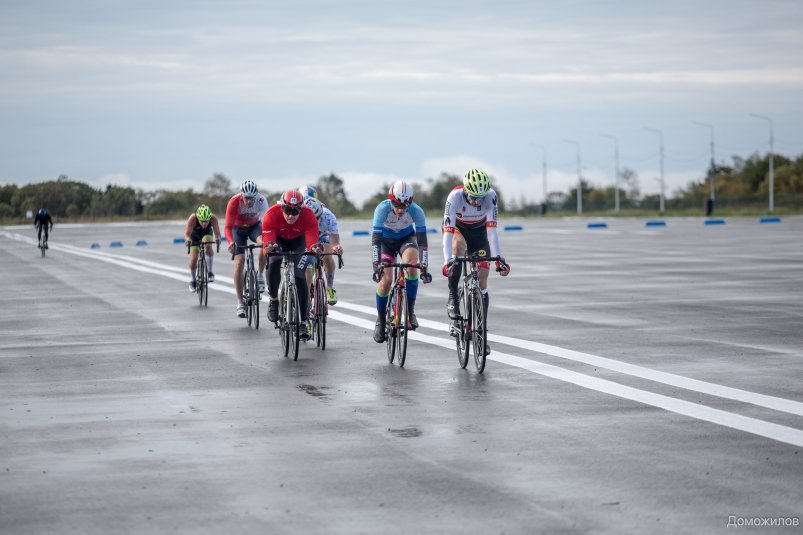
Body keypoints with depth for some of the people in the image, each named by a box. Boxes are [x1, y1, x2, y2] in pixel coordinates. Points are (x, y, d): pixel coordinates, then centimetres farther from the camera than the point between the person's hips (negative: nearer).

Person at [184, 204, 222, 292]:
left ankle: (210, 271, -18)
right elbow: (187, 233, -43)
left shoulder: (213, 218, -35)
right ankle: (193, 280, 16)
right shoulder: (192, 218, -38)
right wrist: (188, 240, -65)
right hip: (194, 235, 0)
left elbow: (217, 232, -39)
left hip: (207, 233, 0)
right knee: (193, 259, -9)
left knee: (208, 246, -32)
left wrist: (217, 239, -62)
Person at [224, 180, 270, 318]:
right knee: (239, 262, -14)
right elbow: (228, 227, -34)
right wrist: (231, 242, -53)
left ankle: (260, 275, -10)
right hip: (238, 228, -1)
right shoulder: (234, 202, -31)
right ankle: (240, 303, -9)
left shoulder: (261, 201, -29)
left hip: (255, 226, 1)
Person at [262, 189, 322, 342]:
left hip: (298, 241, 0)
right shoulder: (272, 214, -33)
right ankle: (273, 300, -5)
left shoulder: (308, 215, -32)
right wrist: (269, 246, -62)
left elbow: (312, 238, -41)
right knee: (273, 264, -30)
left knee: (299, 276, -15)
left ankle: (304, 321, -6)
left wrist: (315, 247, -64)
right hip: (279, 240, 0)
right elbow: (267, 239, -40)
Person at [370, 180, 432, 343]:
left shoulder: (416, 211, -31)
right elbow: (375, 238, -36)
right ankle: (380, 320, 6)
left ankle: (410, 310, -16)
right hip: (386, 240, 0)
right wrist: (376, 265, -45)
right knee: (385, 279, -15)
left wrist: (424, 267, -38)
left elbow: (422, 240, -31)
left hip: (407, 238, 0)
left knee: (411, 265, -30)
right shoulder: (382, 209, -33)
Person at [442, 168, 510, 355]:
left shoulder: (490, 195, -32)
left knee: (482, 280, -6)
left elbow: (492, 229, -35)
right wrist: (447, 261, -51)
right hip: (458, 230, -2)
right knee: (459, 246, -38)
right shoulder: (455, 196, -35)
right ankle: (452, 299, -26)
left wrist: (498, 258, -44)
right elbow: (447, 231, -39)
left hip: (479, 232, 2)